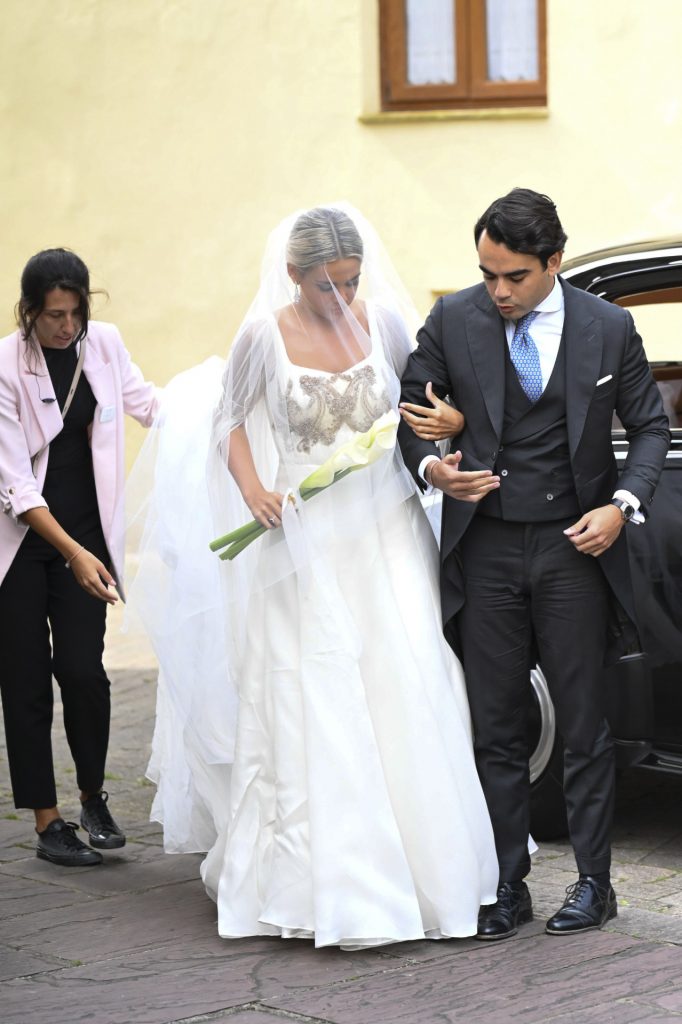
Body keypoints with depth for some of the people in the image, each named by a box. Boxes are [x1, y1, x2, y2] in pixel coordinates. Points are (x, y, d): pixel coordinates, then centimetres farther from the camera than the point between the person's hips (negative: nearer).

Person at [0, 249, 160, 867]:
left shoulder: (104, 342, -3)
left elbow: (147, 404, 14)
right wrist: (73, 553, -24)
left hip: (87, 533, 3)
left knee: (83, 669, -7)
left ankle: (94, 798, 15)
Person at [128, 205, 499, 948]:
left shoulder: (382, 321, 2)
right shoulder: (265, 335, -4)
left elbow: (421, 402, 16)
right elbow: (228, 420, 7)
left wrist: (449, 422, -7)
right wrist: (253, 491, -10)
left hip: (387, 530, 2)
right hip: (305, 537, -2)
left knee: (407, 693, -3)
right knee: (313, 708, -4)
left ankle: (423, 866, 9)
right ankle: (330, 887, 4)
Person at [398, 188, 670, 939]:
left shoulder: (608, 329, -2)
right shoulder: (453, 322, -1)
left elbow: (649, 427, 7)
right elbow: (406, 409, 8)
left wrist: (622, 504, -8)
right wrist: (430, 467, -13)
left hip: (574, 547, -1)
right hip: (486, 549, 1)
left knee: (582, 726, 5)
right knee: (494, 729, 5)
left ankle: (593, 884, 15)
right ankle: (506, 886, 13)